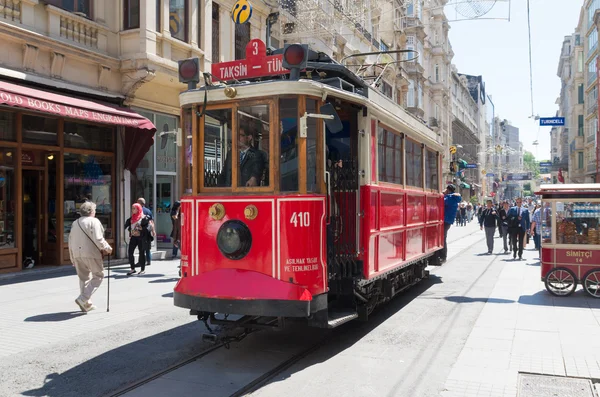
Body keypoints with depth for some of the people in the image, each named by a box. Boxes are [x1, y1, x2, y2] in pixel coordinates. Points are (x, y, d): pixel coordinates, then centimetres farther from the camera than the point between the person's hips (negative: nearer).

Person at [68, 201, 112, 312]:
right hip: (90, 253, -7)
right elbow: (98, 239, -16)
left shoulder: (75, 223, 16)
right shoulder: (93, 221, -6)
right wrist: (107, 249, -2)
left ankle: (87, 304, 19)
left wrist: (73, 258, 23)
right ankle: (82, 299, -9)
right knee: (98, 276, 5)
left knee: (84, 278, 17)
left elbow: (71, 241, 18)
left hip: (77, 254, 7)